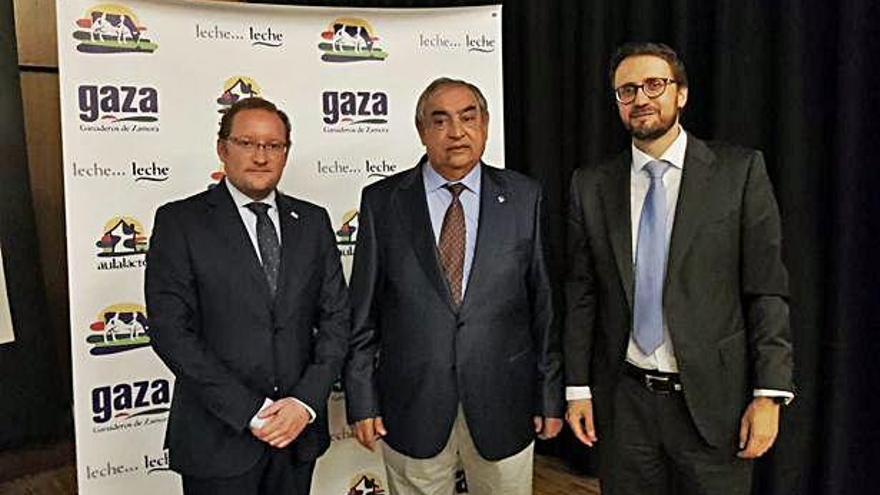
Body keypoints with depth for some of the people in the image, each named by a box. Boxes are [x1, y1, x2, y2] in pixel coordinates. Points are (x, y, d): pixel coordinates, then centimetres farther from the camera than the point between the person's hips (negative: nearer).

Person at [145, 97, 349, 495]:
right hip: (219, 438, -3)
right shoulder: (180, 221, -5)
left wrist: (307, 402, -10)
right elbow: (170, 330, -12)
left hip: (299, 429, 3)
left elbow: (336, 316, 3)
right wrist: (251, 412, -15)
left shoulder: (312, 222, 6)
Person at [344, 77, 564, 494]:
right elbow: (363, 310, 1)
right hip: (411, 400, 0)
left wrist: (550, 395, 1)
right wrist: (362, 400, -1)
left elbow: (543, 302, 1)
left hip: (503, 402, 1)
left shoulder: (523, 197, 1)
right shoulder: (382, 201, -1)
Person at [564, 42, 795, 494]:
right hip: (622, 401, 2)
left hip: (713, 399, -1)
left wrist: (769, 394, -8)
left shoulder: (740, 171, -3)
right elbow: (580, 293, 4)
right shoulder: (591, 185, 3)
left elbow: (767, 288, -4)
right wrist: (577, 387, 2)